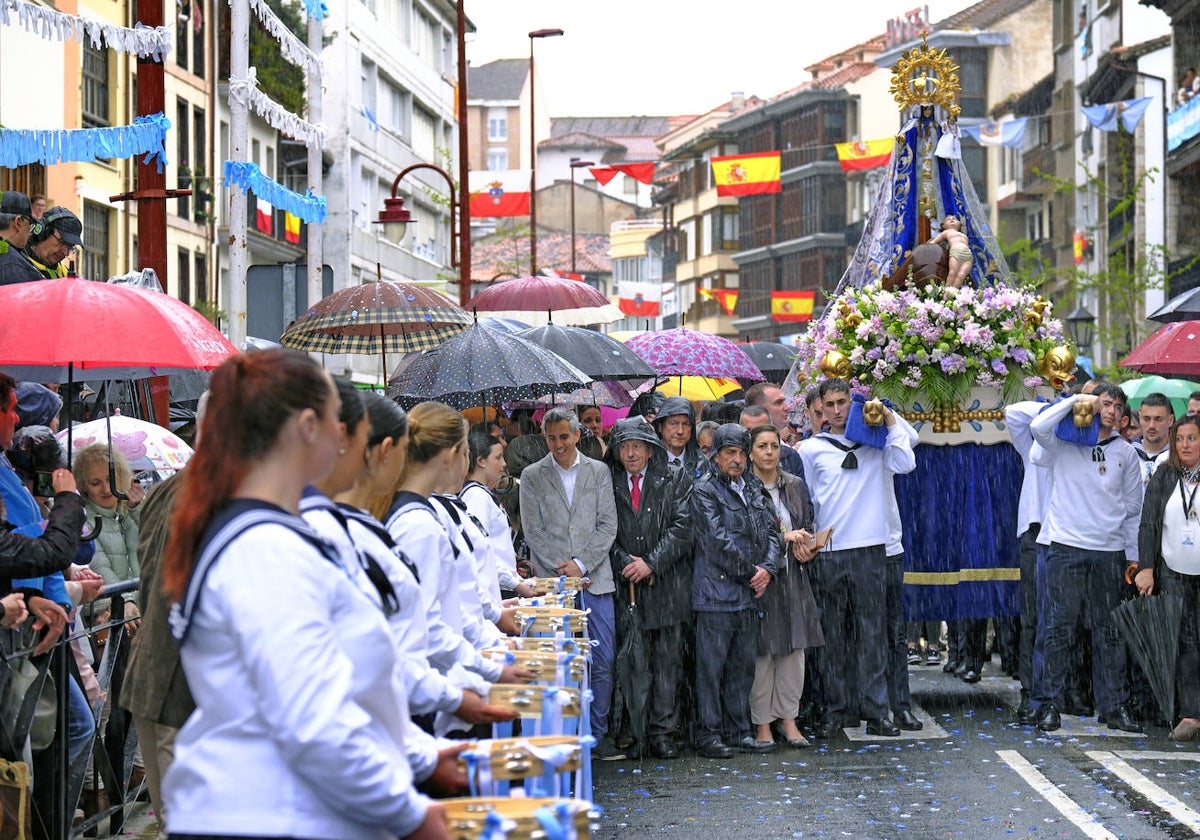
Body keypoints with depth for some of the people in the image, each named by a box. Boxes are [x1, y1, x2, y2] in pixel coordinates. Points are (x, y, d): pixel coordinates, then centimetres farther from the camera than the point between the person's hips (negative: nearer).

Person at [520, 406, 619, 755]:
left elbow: (608, 525, 4)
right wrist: (562, 570, -8)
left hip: (595, 580, 1)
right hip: (553, 583, -1)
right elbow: (534, 532, 1)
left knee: (603, 661, 0)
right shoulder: (532, 476, 6)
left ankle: (598, 734, 9)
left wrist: (582, 564, -7)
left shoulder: (598, 472, 9)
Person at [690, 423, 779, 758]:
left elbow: (771, 530, 13)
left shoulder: (754, 488, 14)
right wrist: (751, 571, -9)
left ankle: (738, 730, 19)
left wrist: (768, 568, -5)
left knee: (743, 664, 11)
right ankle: (708, 733, 3)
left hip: (750, 592, 7)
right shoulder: (705, 489, -7)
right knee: (712, 665, -2)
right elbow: (718, 539, -14)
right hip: (716, 590, -7)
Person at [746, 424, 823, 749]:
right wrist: (785, 537, -16)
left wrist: (807, 549, -4)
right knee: (761, 651, -3)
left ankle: (788, 717, 12)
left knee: (794, 648, 3)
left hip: (793, 577, 5)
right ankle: (762, 722, 5)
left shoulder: (795, 486, 12)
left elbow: (809, 528, 17)